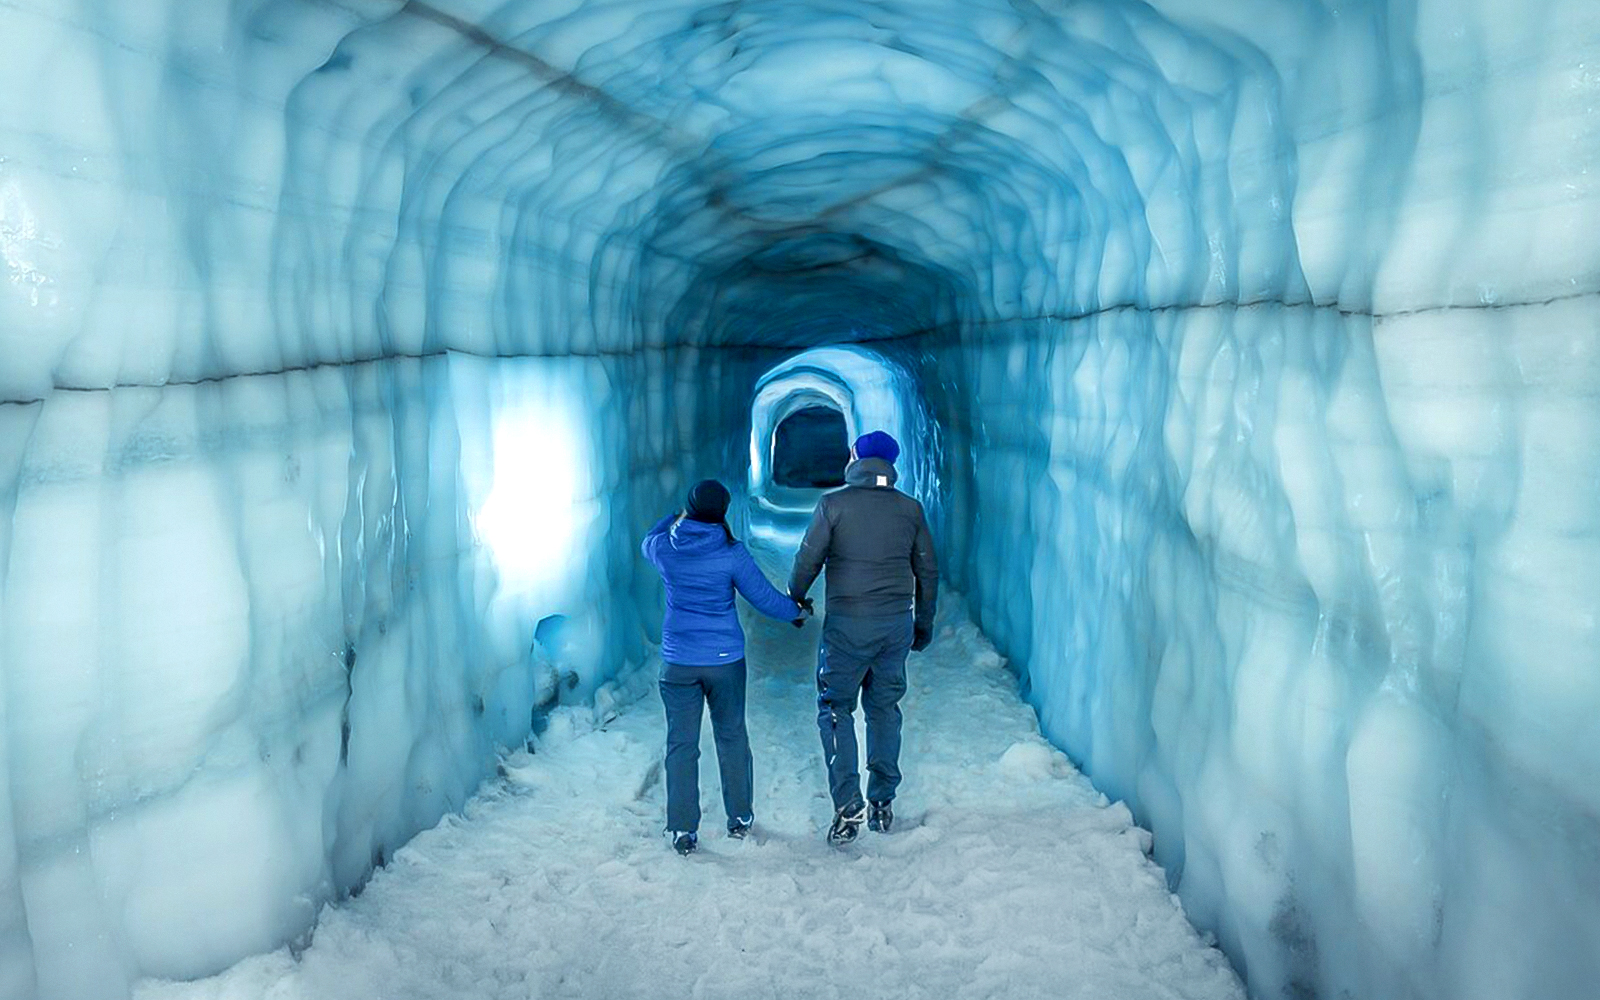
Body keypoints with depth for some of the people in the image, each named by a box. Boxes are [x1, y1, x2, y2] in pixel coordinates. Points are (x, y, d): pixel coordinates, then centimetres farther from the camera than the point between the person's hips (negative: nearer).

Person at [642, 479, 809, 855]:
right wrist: (797, 612, 13)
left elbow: (648, 540, 19)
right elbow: (765, 597, -5)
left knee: (681, 744, 7)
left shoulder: (664, 548, -7)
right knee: (732, 737, 16)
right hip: (725, 660, -1)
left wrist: (681, 516, 28)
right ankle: (739, 818, 27)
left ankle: (683, 831, 9)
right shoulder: (731, 553, -13)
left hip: (678, 662, 1)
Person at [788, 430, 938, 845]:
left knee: (836, 709, 5)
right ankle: (883, 803, 21)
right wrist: (924, 623, 20)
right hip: (897, 622, 4)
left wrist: (795, 599, 15)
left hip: (847, 623, -4)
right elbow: (928, 571, 9)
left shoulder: (833, 504, -7)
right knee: (885, 708, 15)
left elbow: (808, 559, -4)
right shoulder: (910, 508, 4)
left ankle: (848, 808, -3)